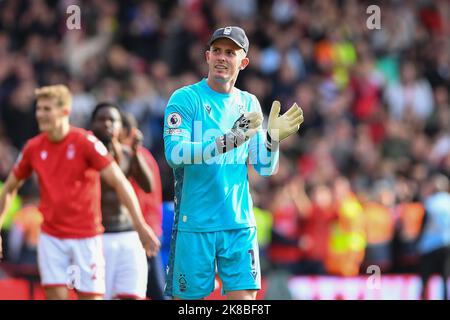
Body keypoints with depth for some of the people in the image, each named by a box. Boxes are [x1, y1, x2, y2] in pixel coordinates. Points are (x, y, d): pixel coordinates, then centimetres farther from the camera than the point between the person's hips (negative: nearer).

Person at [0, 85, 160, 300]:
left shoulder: (85, 142, -11)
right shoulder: (33, 148, 3)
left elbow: (120, 182, -14)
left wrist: (140, 225, -21)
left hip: (86, 236, -3)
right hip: (51, 237, 3)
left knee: (91, 296, -2)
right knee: (55, 295, -5)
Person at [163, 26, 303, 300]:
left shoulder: (249, 104, 12)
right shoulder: (185, 98, -3)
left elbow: (264, 168, 10)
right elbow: (174, 153, -18)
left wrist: (273, 138, -10)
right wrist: (227, 141, -27)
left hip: (240, 225, 3)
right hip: (194, 223, -3)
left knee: (244, 295, -5)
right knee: (188, 296, 0)